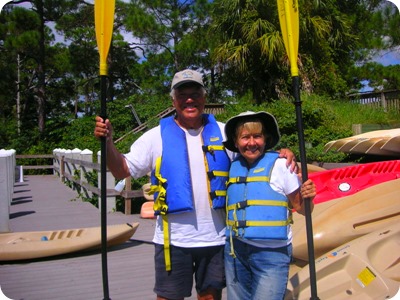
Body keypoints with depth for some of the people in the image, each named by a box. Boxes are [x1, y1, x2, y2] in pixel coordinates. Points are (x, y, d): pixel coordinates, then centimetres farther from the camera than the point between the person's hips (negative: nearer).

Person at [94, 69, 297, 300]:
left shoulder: (224, 133, 4)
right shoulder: (157, 136, 0)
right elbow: (123, 170, 1)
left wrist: (281, 153, -10)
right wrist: (108, 142, -15)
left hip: (215, 237, 2)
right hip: (173, 238, -1)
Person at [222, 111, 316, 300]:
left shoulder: (280, 165, -7)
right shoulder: (232, 167, 4)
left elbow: (300, 208, -3)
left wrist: (308, 198, -21)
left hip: (271, 254, -4)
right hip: (235, 252, 4)